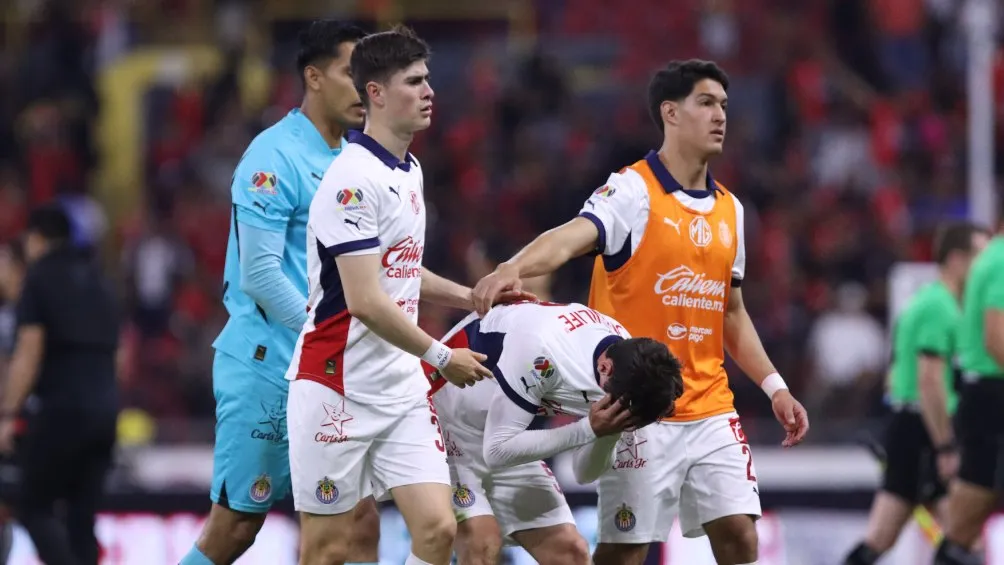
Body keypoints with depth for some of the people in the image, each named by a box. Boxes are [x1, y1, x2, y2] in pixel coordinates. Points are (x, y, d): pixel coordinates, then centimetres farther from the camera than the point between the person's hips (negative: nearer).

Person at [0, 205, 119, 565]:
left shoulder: (40, 277, -3)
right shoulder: (98, 281, 18)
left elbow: (30, 352, -10)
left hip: (61, 406, -7)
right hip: (105, 407, 7)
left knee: (32, 507, -2)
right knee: (82, 515, 8)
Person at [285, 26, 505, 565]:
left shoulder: (409, 171, 12)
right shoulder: (354, 179, -17)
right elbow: (365, 301, -21)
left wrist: (474, 297, 14)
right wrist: (442, 357, -13)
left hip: (401, 388, 8)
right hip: (338, 385, -8)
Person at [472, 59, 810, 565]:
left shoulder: (728, 209, 12)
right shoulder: (632, 191, -9)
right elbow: (571, 238, -28)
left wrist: (773, 386, 16)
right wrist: (514, 267, -48)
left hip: (711, 410, 6)